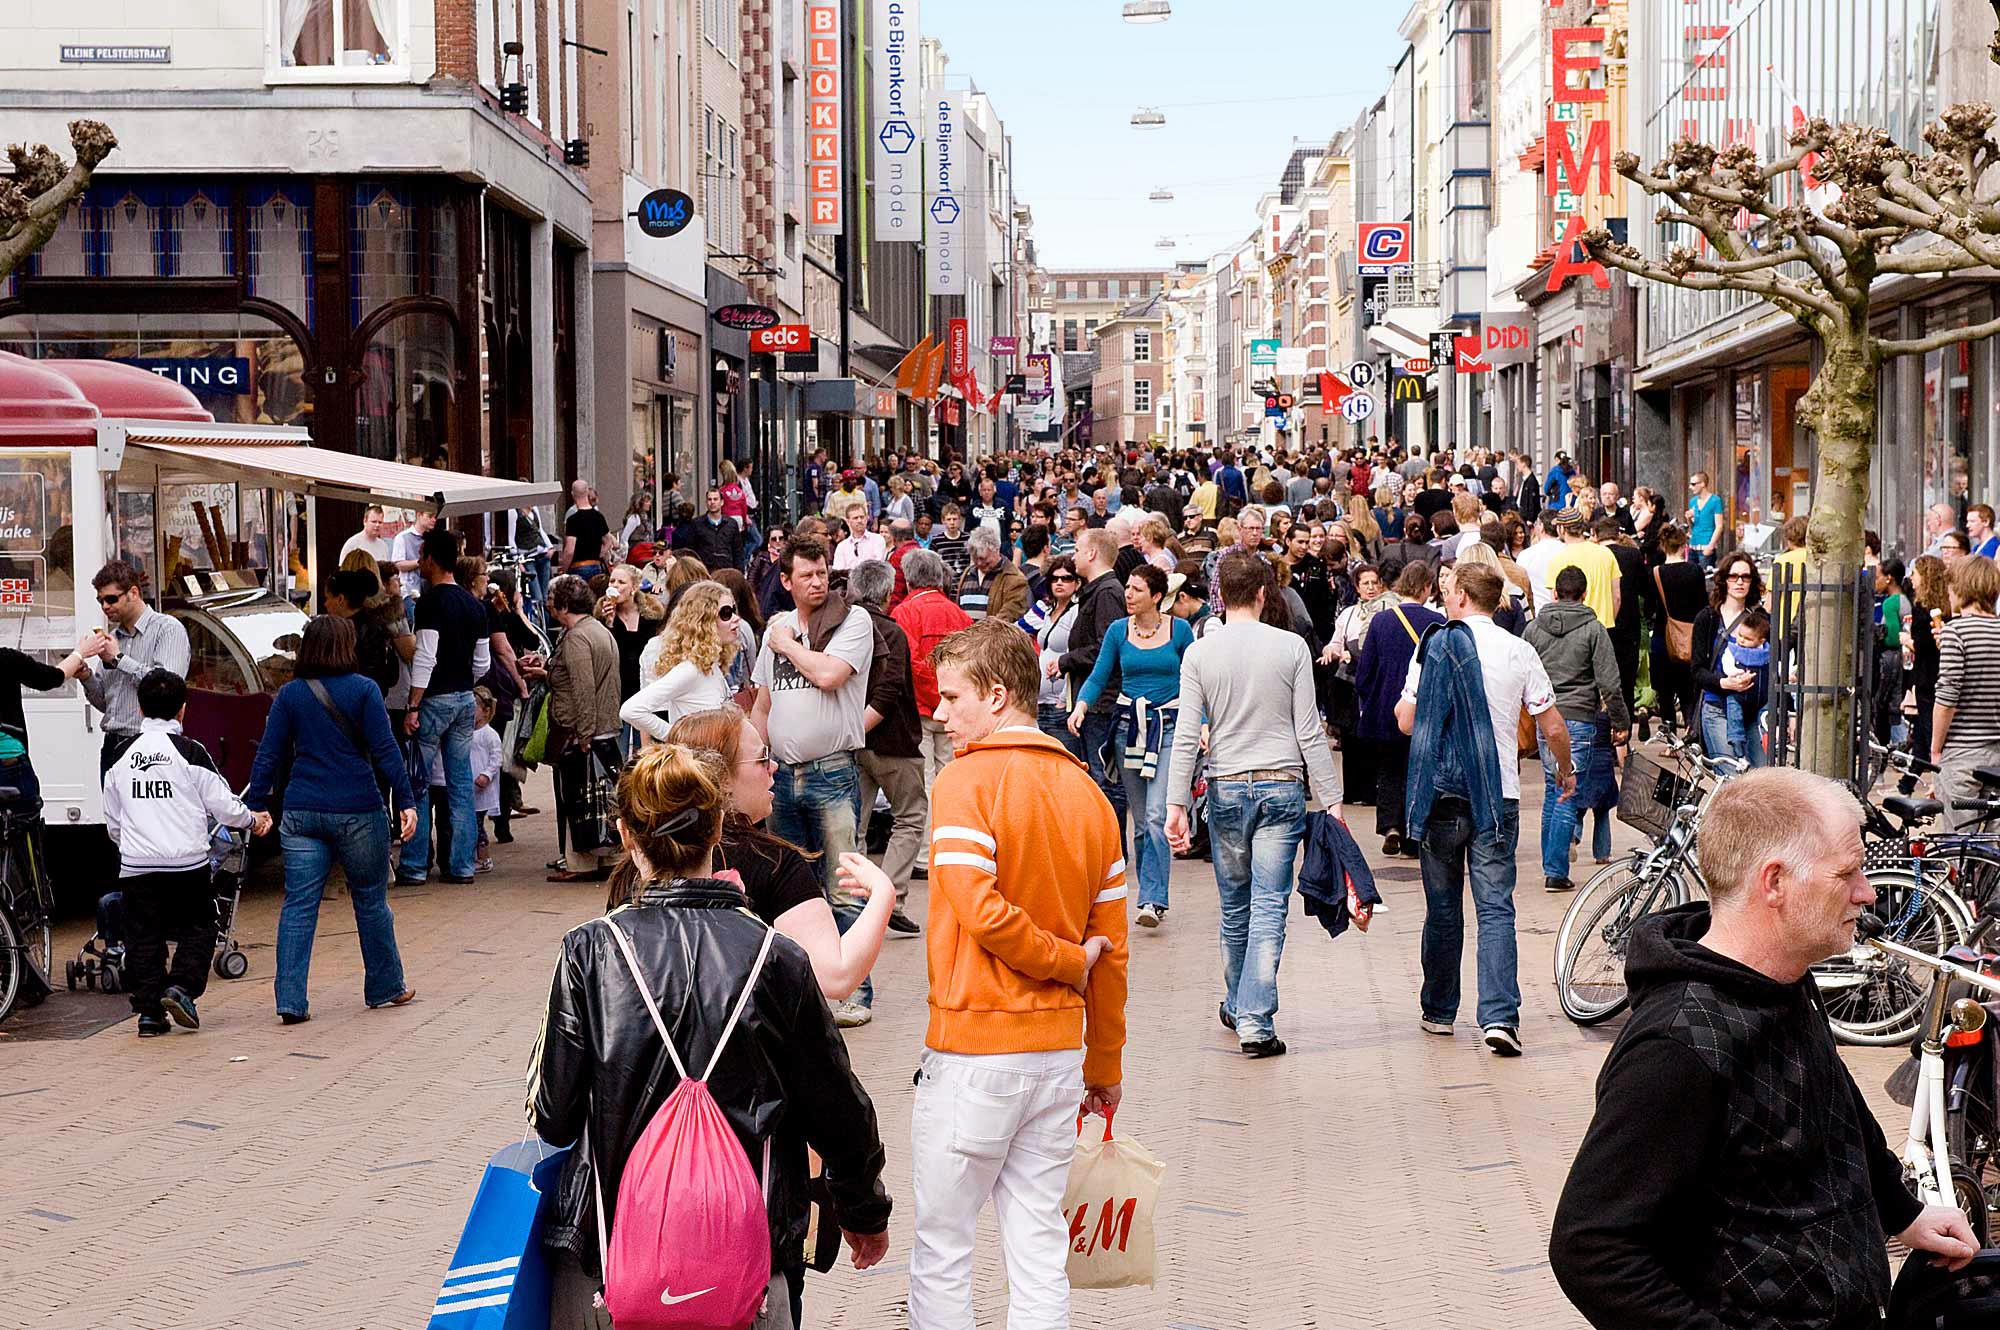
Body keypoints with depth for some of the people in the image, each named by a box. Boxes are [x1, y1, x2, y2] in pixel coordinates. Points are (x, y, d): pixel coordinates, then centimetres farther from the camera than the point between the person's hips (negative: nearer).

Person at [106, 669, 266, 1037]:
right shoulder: (190, 751, -5)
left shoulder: (122, 757, 7)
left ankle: (149, 1010, 5)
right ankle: (181, 987, -7)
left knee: (143, 937, 8)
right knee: (198, 928, 11)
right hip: (186, 863, -3)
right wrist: (253, 819, 17)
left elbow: (112, 823, 15)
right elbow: (222, 805, -3)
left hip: (135, 865, 3)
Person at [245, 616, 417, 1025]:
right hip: (358, 810, -2)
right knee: (371, 899, 12)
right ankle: (385, 987, 24)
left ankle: (291, 1000, -4)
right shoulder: (363, 690, -4)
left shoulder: (289, 694, 4)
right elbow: (385, 751, -8)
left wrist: (257, 804, 8)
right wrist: (405, 802, -5)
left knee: (298, 905, 2)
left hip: (301, 813, 2)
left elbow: (269, 755, 3)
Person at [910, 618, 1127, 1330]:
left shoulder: (969, 782, -11)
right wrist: (1104, 1067, 16)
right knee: (1038, 1245, 11)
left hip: (973, 1047, -6)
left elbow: (981, 911, -24)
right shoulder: (1087, 791, 6)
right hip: (1060, 1048, 6)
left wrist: (1067, 959, -8)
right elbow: (1110, 946, 9)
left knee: (942, 1245, 6)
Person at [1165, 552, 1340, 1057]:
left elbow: (1187, 737, -4)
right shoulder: (1291, 647, -3)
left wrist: (1177, 804, -1)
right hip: (1282, 787, -1)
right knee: (1269, 908, -2)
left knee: (1234, 908, 14)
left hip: (1226, 789, 2)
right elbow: (1310, 732, -3)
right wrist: (1330, 799, 2)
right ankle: (1255, 1021, -8)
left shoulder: (1199, 652, -1)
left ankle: (1238, 1007, 30)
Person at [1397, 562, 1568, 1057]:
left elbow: (1405, 721, -2)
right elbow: (1553, 727, 3)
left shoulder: (1433, 646, -3)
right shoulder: (1518, 651, -1)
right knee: (1496, 909, -1)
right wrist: (1566, 770, 21)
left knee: (1443, 908, 13)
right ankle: (1500, 1017, -14)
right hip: (1497, 797, 0)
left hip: (1441, 795, 0)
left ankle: (1439, 1012, 22)